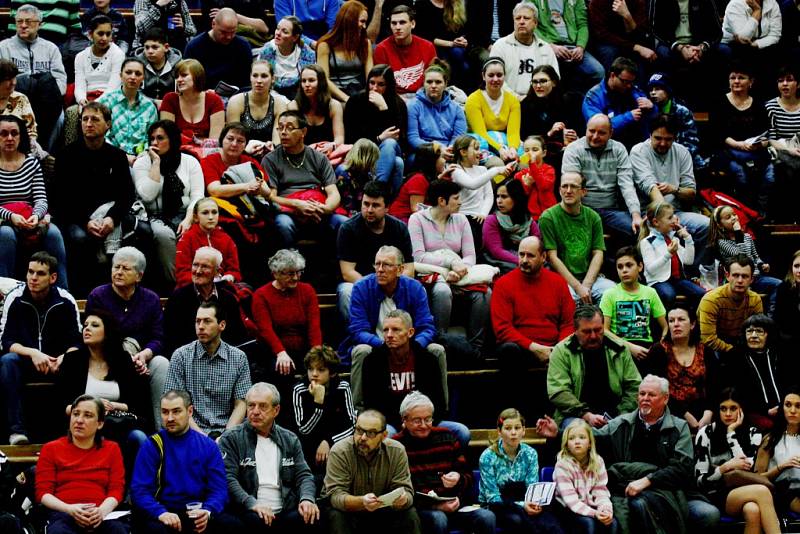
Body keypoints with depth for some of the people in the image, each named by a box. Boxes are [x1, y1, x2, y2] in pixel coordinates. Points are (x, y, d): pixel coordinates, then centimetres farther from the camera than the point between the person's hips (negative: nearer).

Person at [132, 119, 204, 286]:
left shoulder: (190, 161, 11)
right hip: (156, 217, -1)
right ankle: (174, 283, -30)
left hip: (183, 215, 1)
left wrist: (188, 220, -15)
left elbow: (197, 197, 2)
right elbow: (147, 195, -9)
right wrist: (156, 163, -6)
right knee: (163, 234, -37)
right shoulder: (142, 162, 8)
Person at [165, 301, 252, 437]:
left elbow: (240, 404, 5)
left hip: (227, 431, 2)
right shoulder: (181, 356, 4)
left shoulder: (239, 358, 7)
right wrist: (200, 435, -12)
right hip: (193, 430, -2)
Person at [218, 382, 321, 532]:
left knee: (311, 518, -27)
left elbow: (303, 475, 14)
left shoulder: (290, 440, 19)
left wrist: (307, 499, -10)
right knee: (255, 521, -37)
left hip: (285, 513, 3)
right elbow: (228, 478, -5)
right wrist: (252, 504, -21)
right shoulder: (231, 439, 6)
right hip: (248, 513, -3)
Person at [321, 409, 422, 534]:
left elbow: (406, 491, -12)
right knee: (337, 517, -34)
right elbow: (335, 495, -25)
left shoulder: (397, 451, -9)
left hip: (382, 512, 2)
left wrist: (403, 499, -38)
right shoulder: (339, 452, -18)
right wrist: (361, 502, -46)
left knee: (410, 515, -22)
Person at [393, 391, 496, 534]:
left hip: (453, 503, 4)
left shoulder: (446, 437, 12)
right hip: (419, 508, -4)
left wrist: (458, 479, -12)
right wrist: (435, 506, -19)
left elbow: (468, 477, 13)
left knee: (487, 517, -23)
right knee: (438, 520, -37)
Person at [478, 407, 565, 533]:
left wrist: (534, 503, -26)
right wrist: (522, 506, -27)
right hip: (495, 507, -2)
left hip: (521, 505, 3)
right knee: (517, 520, -37)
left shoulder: (530, 454, 2)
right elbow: (493, 496, -13)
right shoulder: (488, 457, -10)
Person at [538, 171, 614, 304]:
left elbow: (598, 254, 7)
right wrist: (577, 287, -15)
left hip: (590, 277, 4)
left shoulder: (593, 217, 12)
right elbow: (552, 257, -6)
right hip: (562, 279, -4)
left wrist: (586, 285, -10)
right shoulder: (548, 217, -1)